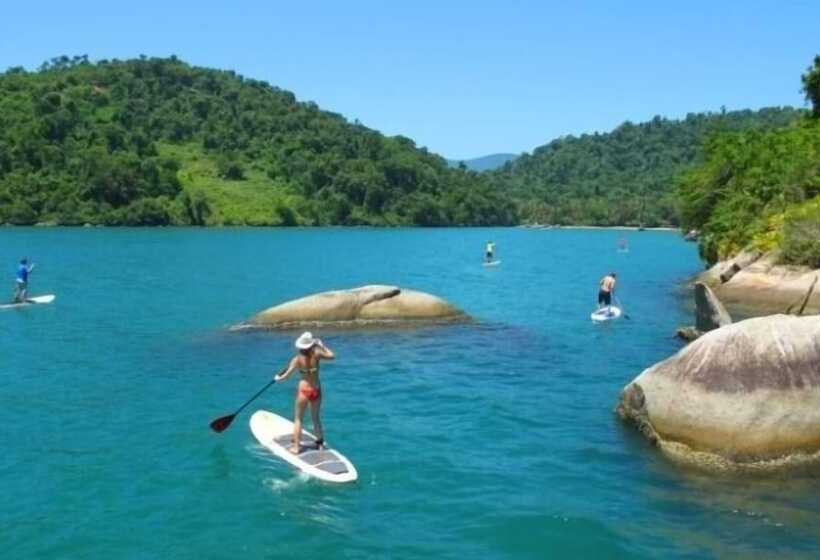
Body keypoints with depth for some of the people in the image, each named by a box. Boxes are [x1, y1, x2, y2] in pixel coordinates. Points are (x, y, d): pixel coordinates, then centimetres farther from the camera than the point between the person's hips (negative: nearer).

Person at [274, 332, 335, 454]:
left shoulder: (297, 359, -12)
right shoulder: (316, 354, -8)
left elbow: (286, 375, -13)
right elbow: (332, 356, 7)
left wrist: (278, 378, 7)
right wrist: (322, 345, 16)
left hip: (304, 390, -3)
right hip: (316, 390, 3)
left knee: (298, 418, 10)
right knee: (316, 418, 20)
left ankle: (296, 446, 9)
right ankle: (320, 443, 30)